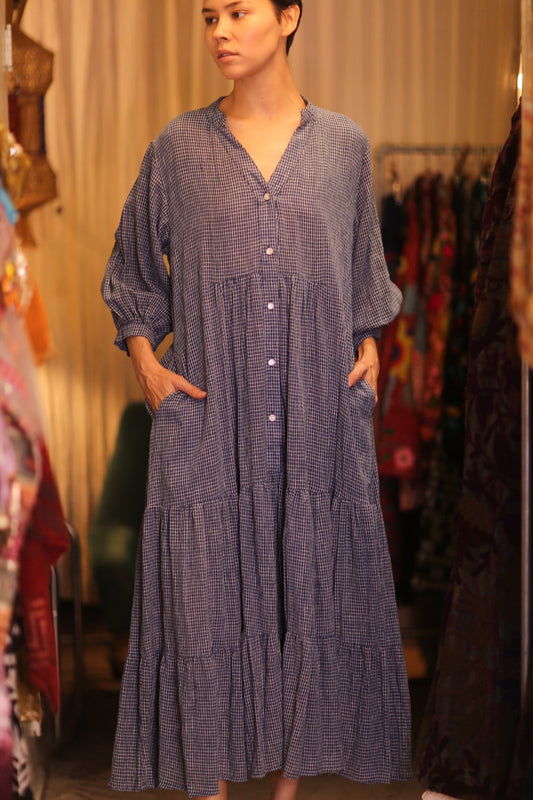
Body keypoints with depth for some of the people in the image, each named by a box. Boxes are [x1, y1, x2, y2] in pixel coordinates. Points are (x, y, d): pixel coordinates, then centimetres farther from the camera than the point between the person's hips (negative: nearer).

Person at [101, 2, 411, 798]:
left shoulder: (343, 144, 5)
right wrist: (144, 357, 1)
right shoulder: (179, 147, 2)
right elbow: (133, 268, 12)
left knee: (311, 587, 5)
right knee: (205, 591, 1)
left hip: (318, 413, 1)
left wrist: (369, 347, 5)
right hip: (208, 415, -1)